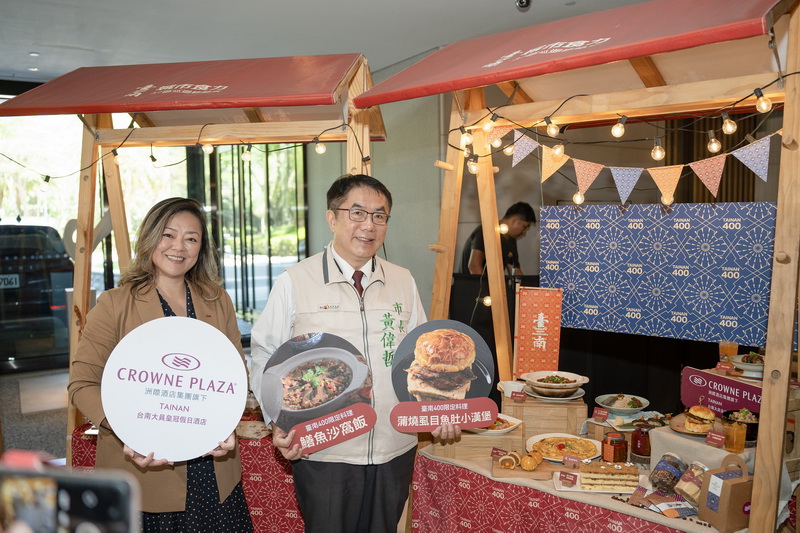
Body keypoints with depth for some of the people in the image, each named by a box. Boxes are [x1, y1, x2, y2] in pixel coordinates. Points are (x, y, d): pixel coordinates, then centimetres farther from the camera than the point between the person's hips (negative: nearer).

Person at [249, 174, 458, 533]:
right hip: (322, 453, -3)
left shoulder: (404, 282, 5)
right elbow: (265, 357, -2)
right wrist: (279, 423, -13)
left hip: (395, 450, 4)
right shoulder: (294, 283, -8)